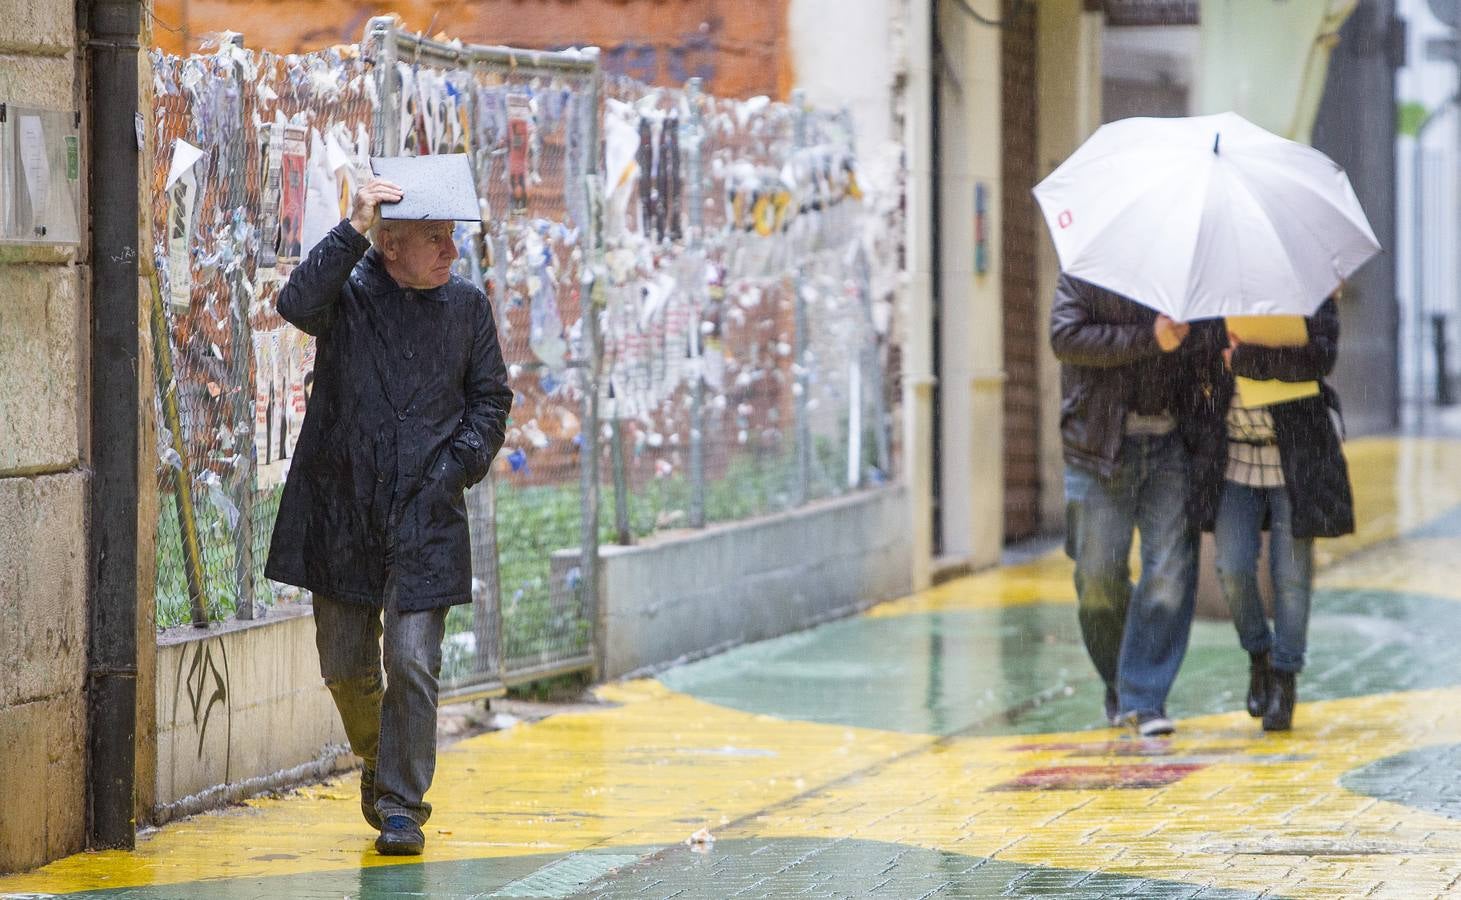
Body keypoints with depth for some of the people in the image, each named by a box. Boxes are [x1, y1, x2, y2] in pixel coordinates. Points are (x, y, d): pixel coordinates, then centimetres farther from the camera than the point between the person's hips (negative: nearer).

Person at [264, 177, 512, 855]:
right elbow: (299, 305, -25)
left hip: (425, 519, 0)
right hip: (342, 512, 0)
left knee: (412, 664, -8)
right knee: (345, 665, 8)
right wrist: (353, 231, -28)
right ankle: (377, 758, 36)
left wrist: (456, 469, -3)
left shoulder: (467, 307, 5)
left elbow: (491, 399, 11)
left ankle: (402, 803, 2)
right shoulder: (348, 294, -2)